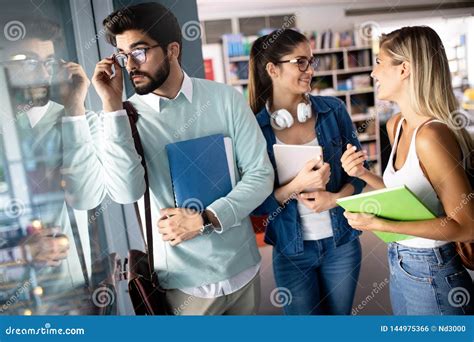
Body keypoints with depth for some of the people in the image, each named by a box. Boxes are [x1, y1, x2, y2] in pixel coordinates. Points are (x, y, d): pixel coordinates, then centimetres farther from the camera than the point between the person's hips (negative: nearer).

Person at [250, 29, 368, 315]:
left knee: (341, 314, 21)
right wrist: (296, 186, -24)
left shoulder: (333, 110, -5)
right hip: (291, 249, -2)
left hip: (342, 242, 3)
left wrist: (336, 197, -16)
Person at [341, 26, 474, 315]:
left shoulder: (431, 136, -25)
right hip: (400, 268, 8)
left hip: (431, 277, -8)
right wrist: (362, 174, -6)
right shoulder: (396, 126, 1)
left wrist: (378, 224, -25)